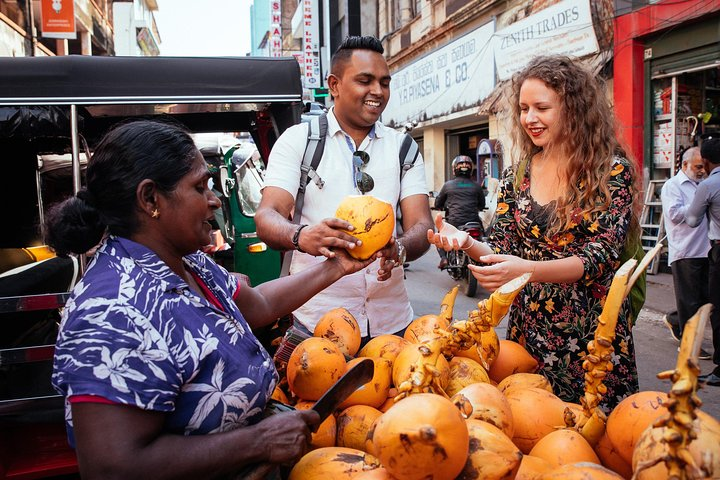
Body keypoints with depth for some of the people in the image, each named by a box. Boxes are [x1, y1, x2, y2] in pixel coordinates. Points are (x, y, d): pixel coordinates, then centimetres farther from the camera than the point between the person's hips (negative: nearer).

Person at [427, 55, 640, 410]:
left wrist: (528, 270, -32)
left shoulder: (611, 171, -8)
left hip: (593, 332, -3)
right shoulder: (517, 177, 5)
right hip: (528, 330, 4)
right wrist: (467, 242, -18)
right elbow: (501, 249, 4)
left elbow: (599, 257, -16)